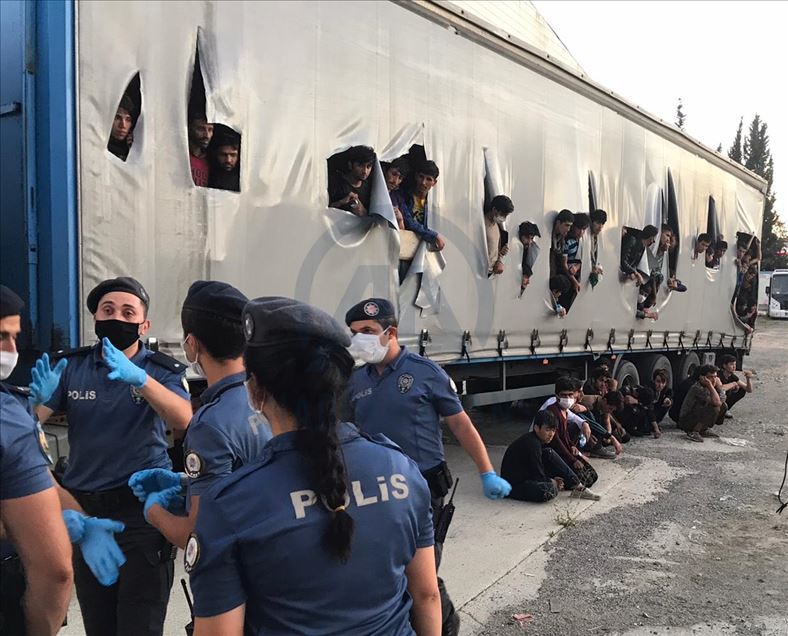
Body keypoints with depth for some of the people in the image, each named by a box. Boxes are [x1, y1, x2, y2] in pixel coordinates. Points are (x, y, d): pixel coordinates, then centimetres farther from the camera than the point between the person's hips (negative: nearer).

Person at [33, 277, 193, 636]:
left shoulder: (162, 371, -4)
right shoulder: (72, 366, 4)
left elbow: (184, 421, -23)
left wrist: (138, 377, -39)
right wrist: (39, 398, -26)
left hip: (141, 509, -3)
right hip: (82, 509, 3)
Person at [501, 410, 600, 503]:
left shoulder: (537, 439, 6)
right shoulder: (532, 444, -24)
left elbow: (537, 468, 15)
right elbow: (538, 476, -21)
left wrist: (552, 479, 1)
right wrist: (552, 482, -4)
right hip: (514, 485, -11)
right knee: (549, 491, -36)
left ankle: (578, 487, 2)